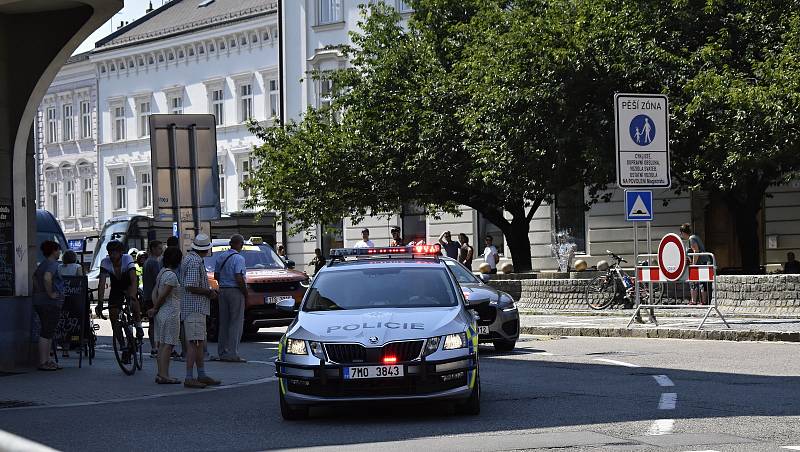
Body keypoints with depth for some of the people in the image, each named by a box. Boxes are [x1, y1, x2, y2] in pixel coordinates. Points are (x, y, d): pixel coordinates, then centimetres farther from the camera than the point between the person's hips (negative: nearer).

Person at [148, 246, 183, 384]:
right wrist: (155, 309, -3)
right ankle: (164, 375, -9)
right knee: (167, 345, -8)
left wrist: (155, 308, 5)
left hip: (161, 314, 9)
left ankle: (161, 374, 12)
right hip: (170, 313, -9)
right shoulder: (171, 276, -15)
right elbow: (163, 295, -16)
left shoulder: (162, 273, 15)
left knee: (162, 345, 10)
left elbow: (154, 293, 13)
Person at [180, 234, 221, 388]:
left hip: (196, 308, 11)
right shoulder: (195, 262, -16)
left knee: (200, 343, 15)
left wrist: (209, 291, 20)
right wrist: (209, 292, -11)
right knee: (194, 343, -11)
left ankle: (202, 375, 20)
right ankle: (189, 378, -12)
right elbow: (191, 287, -23)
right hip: (194, 307, -11)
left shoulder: (188, 258, 16)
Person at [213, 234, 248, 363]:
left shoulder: (221, 257, 11)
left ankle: (222, 352, 15)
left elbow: (216, 276, 16)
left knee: (224, 322, 12)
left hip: (223, 290, 8)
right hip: (235, 291, -8)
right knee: (236, 322, -5)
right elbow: (239, 278, -20)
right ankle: (232, 354, -9)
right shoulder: (238, 258, -13)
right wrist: (245, 292, -9)